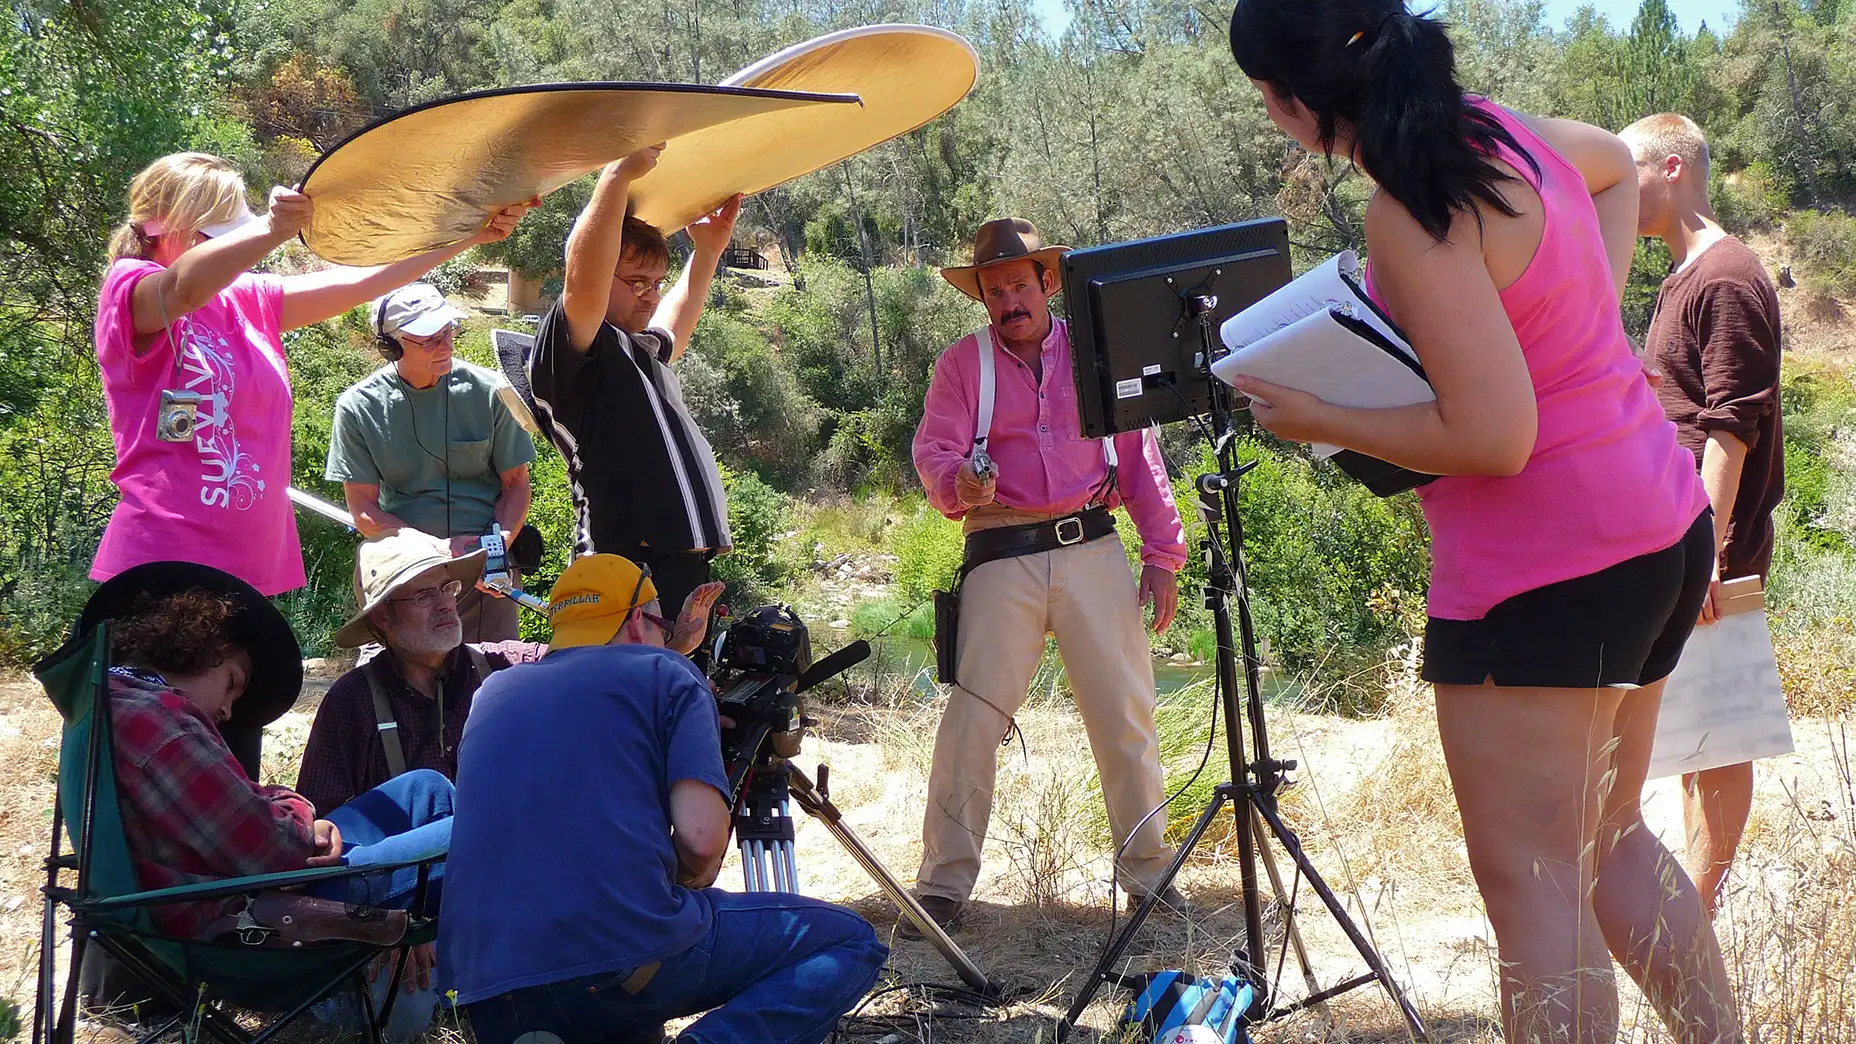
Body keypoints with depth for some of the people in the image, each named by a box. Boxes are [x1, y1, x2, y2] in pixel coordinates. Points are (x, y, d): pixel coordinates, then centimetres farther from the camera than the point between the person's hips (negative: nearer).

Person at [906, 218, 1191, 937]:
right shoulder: (962, 364, 11)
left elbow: (1140, 457, 14)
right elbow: (933, 450, -1)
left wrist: (1163, 554, 8)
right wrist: (958, 484, -25)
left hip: (1093, 550, 1)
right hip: (1002, 555, -1)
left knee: (1125, 711, 1)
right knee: (972, 716, -7)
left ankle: (1148, 870, 14)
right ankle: (944, 884, -1)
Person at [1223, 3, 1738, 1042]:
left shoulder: (1412, 211, -20)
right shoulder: (1503, 130, 7)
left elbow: (1493, 436, -23)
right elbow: (1618, 161, 31)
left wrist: (1321, 421, -11)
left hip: (1548, 558, -10)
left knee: (1529, 875, -5)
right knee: (1605, 837, 20)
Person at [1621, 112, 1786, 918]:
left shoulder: (1728, 278, -14)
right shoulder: (1684, 276, 16)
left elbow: (1733, 425, -20)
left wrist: (1707, 550, -23)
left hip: (1712, 543, -10)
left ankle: (1701, 908, 3)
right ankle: (1697, 878, 25)